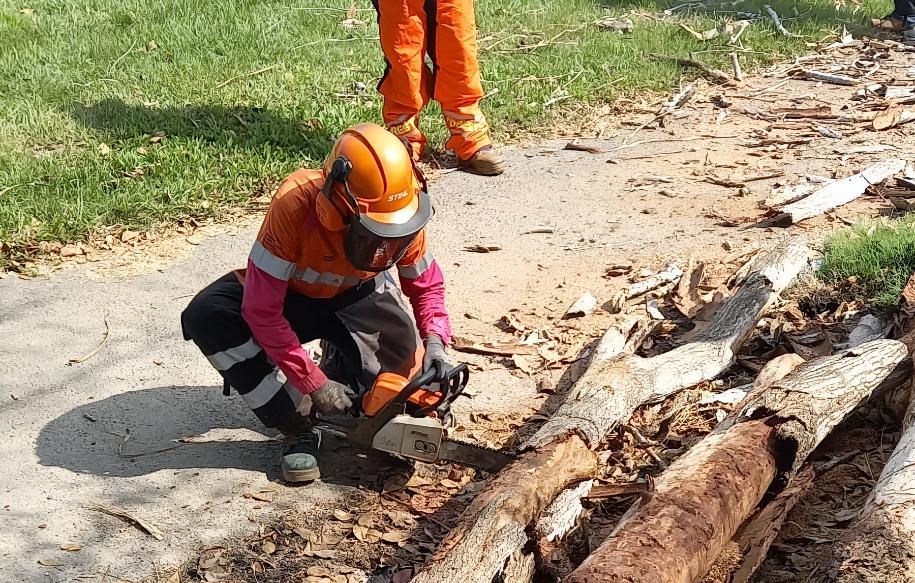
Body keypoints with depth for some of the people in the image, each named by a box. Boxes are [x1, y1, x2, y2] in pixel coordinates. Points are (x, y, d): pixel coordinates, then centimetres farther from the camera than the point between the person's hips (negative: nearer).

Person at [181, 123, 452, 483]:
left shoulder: (400, 211, -27)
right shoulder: (295, 204, -39)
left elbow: (426, 283, -5)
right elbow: (262, 312, -34)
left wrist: (435, 340, -23)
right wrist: (313, 385, -32)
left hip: (355, 294, 3)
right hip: (287, 292, -3)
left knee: (403, 357, -19)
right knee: (207, 316, -31)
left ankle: (340, 364, 17)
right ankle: (298, 429, -19)